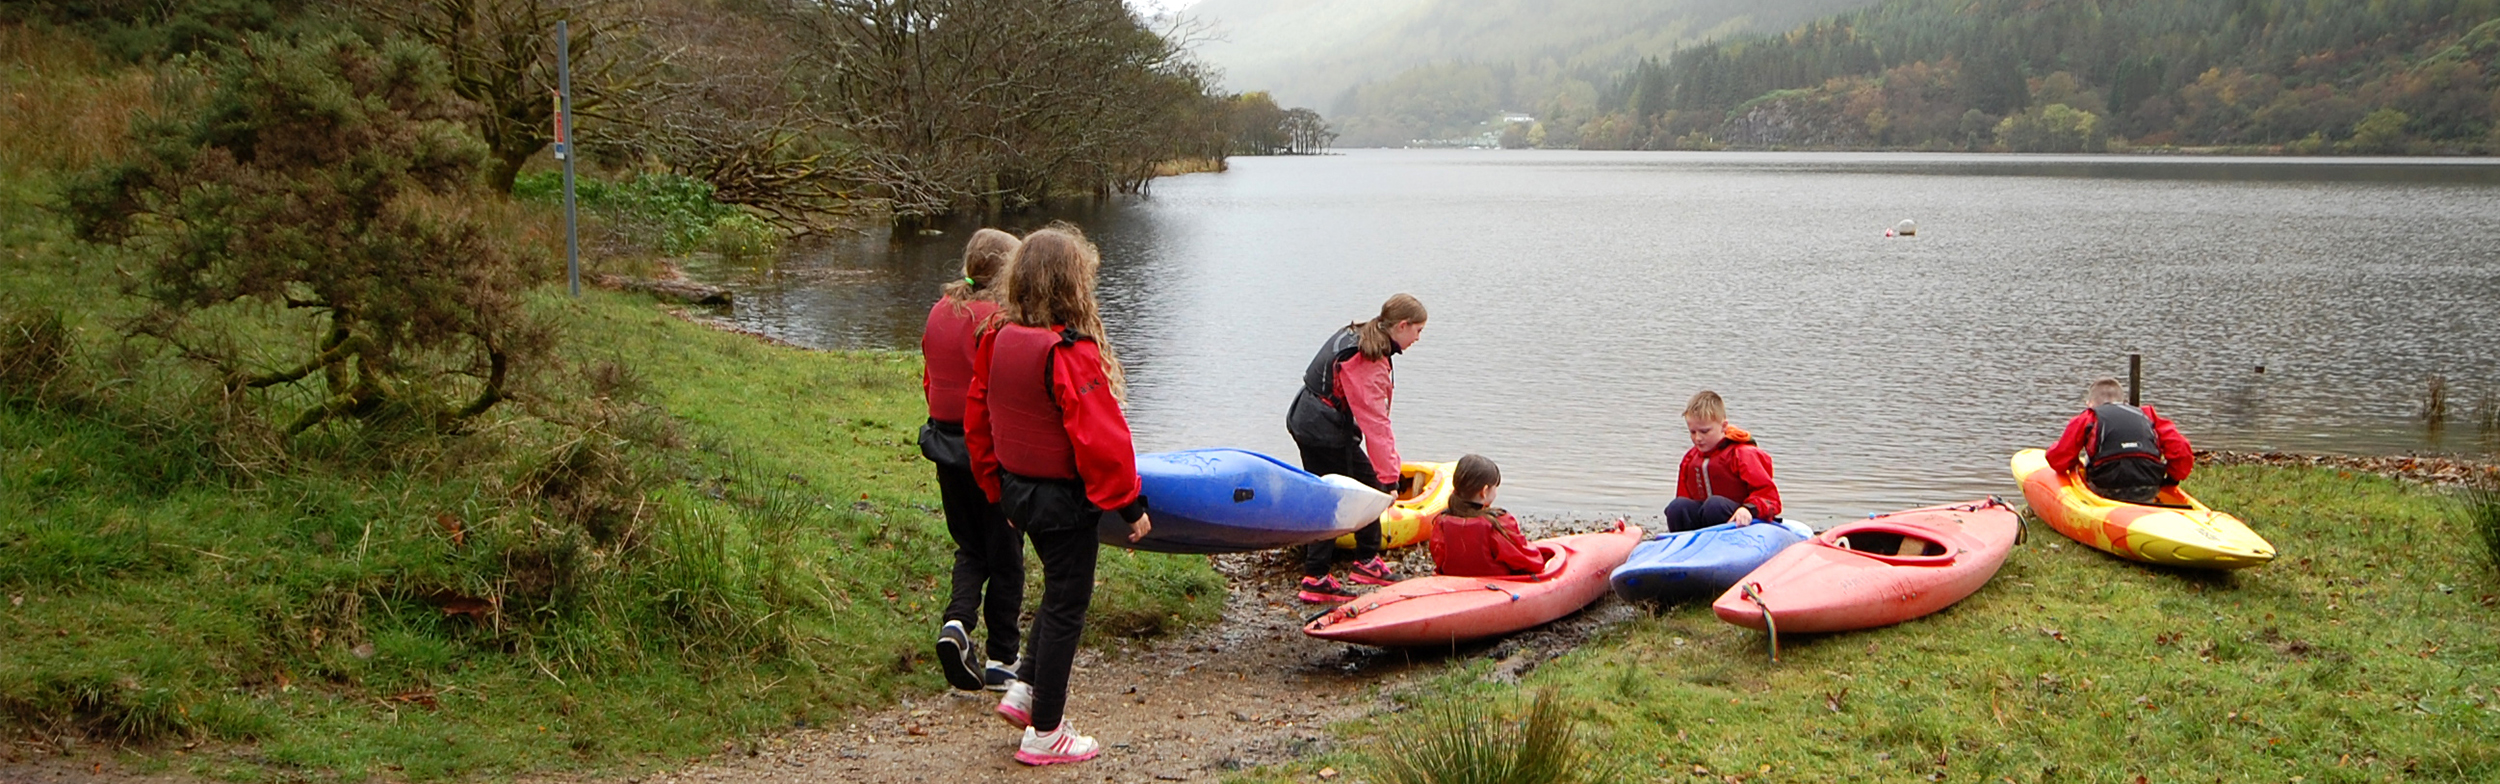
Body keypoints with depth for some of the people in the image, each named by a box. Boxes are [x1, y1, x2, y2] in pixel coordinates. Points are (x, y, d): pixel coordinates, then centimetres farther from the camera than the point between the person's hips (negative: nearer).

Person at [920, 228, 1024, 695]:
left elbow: (930, 382, 12)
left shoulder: (940, 311, 3)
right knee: (1005, 554, 8)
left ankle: (957, 621, -5)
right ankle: (1001, 661, 15)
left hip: (947, 445, 6)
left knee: (971, 547, 20)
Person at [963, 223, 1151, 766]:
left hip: (1017, 490, 8)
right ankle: (1045, 733, 14)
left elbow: (977, 421, 9)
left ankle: (1024, 690, 24)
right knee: (1067, 605, 5)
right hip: (1063, 497, -8)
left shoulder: (998, 341, 0)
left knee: (1059, 590, 26)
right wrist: (1129, 504, -14)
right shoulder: (1071, 353, -23)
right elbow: (1100, 437, -23)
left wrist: (999, 489, 19)